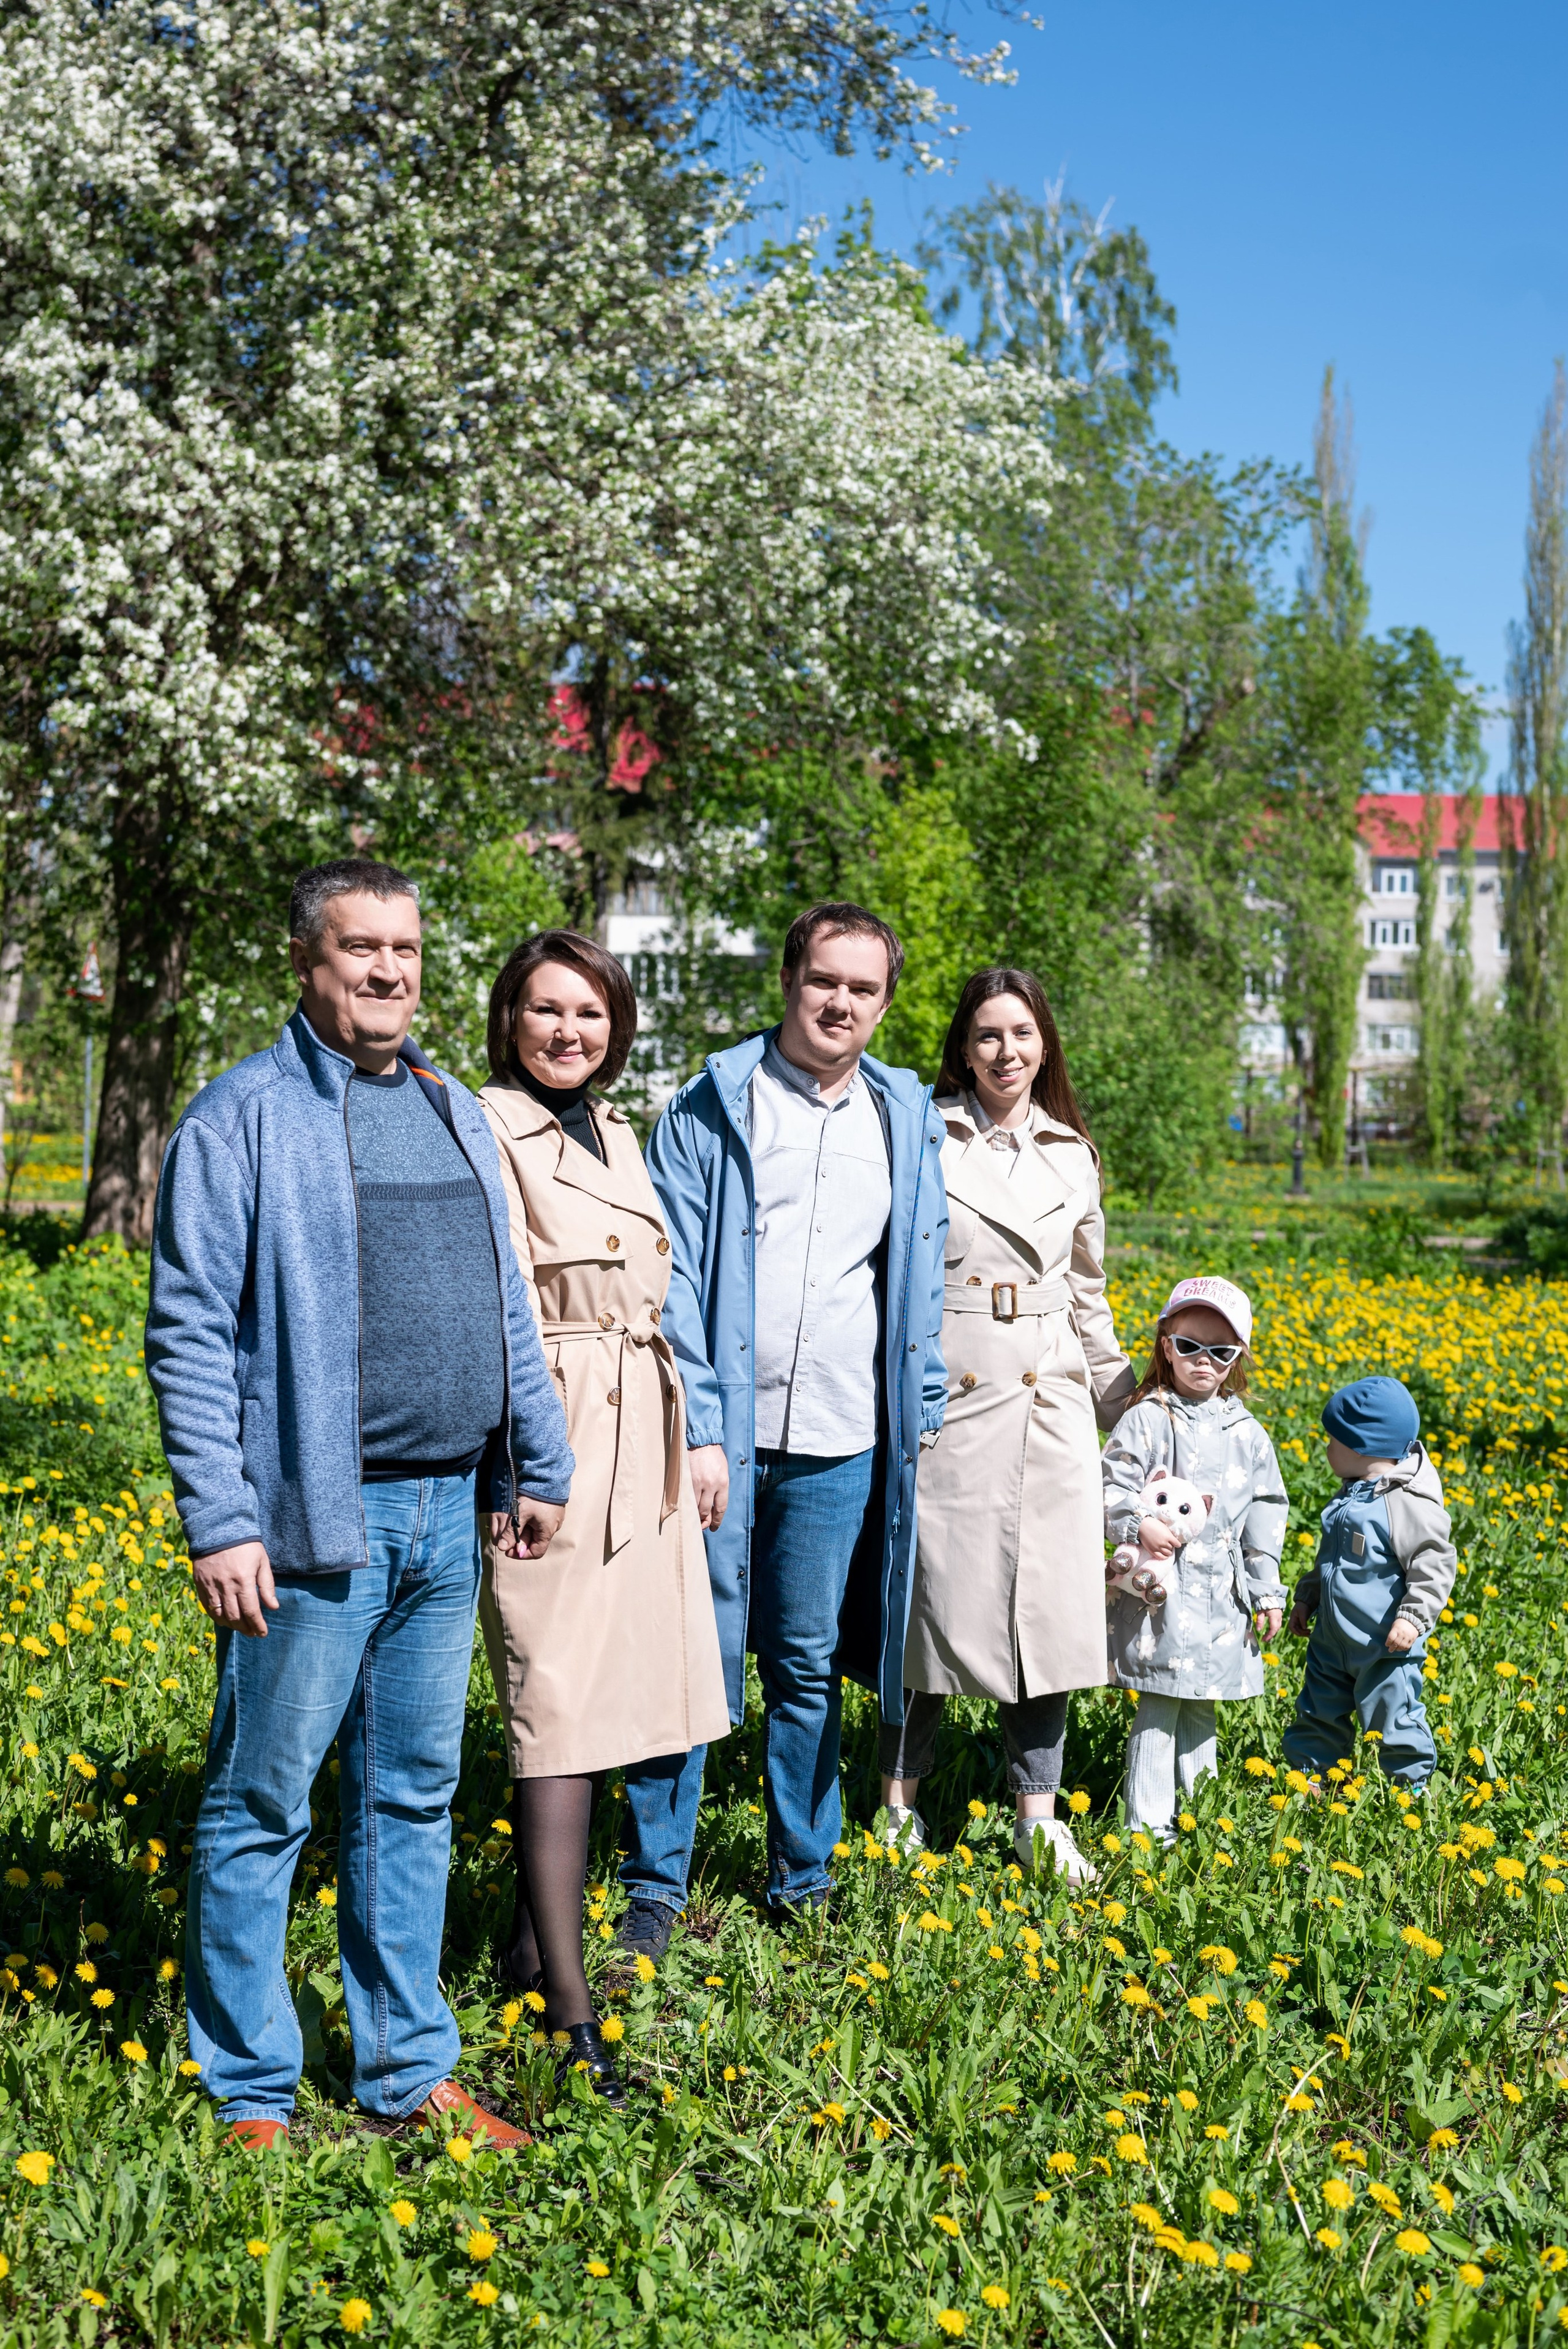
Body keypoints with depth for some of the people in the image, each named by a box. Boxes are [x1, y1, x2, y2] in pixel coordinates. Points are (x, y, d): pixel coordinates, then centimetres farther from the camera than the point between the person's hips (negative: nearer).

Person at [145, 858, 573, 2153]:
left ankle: (411, 2069, 26)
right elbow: (190, 1333, -10)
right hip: (315, 1518, -6)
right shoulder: (244, 1117, -6)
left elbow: (506, 1307, 20)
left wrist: (540, 1464, 17)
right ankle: (251, 2094, 16)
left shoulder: (456, 1112, 14)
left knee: (414, 1799, 14)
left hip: (447, 1517, 6)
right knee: (263, 1806, 2)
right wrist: (220, 1523, -15)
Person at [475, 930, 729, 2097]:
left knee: (604, 1689, 11)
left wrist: (690, 1436, 19)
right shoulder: (487, 1130, -7)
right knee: (559, 1703, -7)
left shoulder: (618, 1134, 17)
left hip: (640, 1442, 8)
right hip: (550, 1437, -8)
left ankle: (535, 1935, 24)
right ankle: (570, 2007, -6)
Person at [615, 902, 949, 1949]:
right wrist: (694, 1430, -12)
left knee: (809, 1669, 11)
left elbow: (919, 1283, 18)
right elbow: (670, 1275, -5)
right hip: (720, 1435, -3)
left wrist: (923, 1419, 13)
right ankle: (657, 1882, 12)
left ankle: (803, 1879, 25)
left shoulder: (906, 1120, 11)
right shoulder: (712, 1106, -1)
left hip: (841, 1449, 3)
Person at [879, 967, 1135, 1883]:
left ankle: (1039, 1816, 15)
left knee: (1048, 1600, 4)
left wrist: (1123, 1406, 22)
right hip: (946, 1396, -4)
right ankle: (900, 1802, 16)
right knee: (934, 1595, 0)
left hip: (1049, 1403, 4)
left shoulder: (1074, 1156, 11)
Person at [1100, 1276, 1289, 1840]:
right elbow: (1112, 1488, -7)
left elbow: (1266, 1513, 12)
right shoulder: (1148, 1419, -5)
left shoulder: (1245, 1433, 8)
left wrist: (1268, 1592, 9)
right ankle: (1149, 1823, 4)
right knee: (1159, 1705, -4)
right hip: (1162, 1585, -4)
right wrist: (1141, 1525, -25)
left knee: (1202, 1708, 14)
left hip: (1222, 1594, 4)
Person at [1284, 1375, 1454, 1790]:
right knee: (1318, 1716, 16)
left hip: (1386, 1647, -9)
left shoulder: (1410, 1505, -20)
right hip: (1333, 1639, 9)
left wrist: (1413, 1616, -28)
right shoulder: (1350, 1496, 9)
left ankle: (1413, 1791, 19)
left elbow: (1435, 1565, -21)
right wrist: (1306, 1599, 23)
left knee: (1392, 1723, 1)